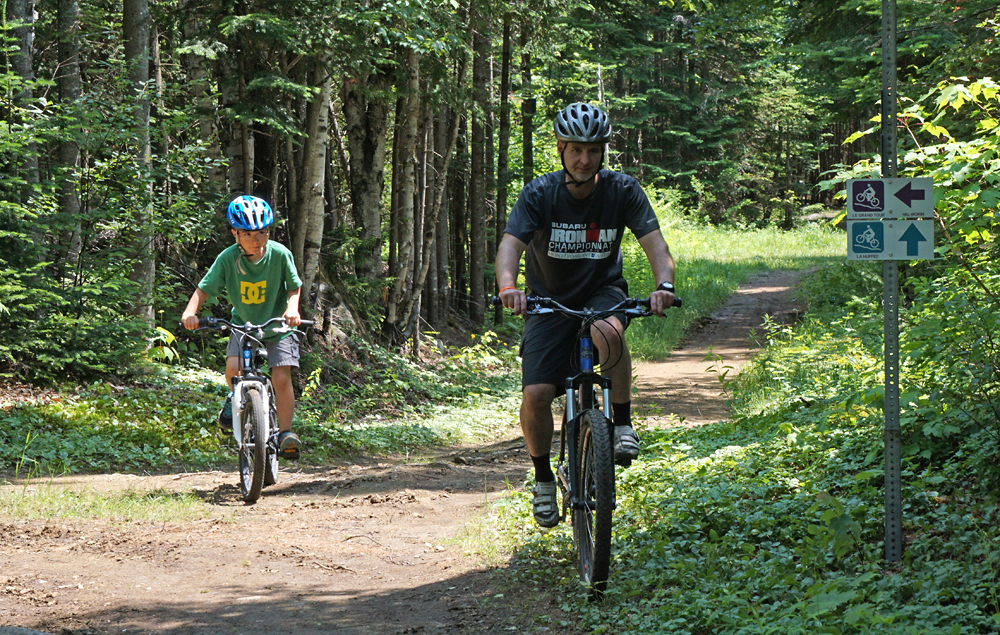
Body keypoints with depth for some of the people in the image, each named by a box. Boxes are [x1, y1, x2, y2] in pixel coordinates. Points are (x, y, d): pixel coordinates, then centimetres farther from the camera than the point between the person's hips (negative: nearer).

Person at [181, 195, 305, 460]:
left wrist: (292, 307, -27)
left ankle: (285, 433, -7)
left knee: (281, 377, -16)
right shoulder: (228, 258, -16)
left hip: (278, 325, -1)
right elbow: (204, 289, -13)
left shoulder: (279, 254, -16)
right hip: (243, 324, 1)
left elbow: (294, 287, -5)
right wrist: (190, 311, -32)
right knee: (234, 367, -22)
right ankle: (235, 398, 13)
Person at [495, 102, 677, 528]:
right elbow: (510, 245, -27)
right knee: (535, 395, -16)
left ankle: (623, 424, -16)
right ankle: (543, 478, 9)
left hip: (603, 291, 0)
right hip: (551, 300, 0)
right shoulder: (540, 194, -15)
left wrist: (664, 285, -42)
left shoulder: (622, 191, -13)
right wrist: (508, 287, -48)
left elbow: (654, 241, -20)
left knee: (607, 333, -37)